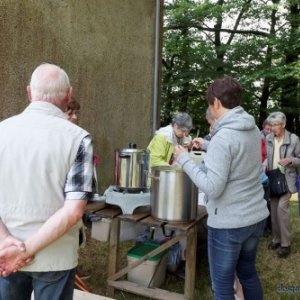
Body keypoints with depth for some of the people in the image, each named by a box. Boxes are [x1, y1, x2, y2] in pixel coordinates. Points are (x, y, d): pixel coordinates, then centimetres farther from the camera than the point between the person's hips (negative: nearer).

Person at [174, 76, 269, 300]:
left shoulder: (223, 137, -23)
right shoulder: (253, 129, 3)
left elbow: (212, 188, -23)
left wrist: (184, 160, -14)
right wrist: (207, 146, 24)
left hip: (228, 223, -8)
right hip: (256, 216, 8)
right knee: (248, 272, 27)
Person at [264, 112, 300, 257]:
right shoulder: (268, 138, 4)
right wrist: (264, 166, -6)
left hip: (287, 179, -5)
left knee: (282, 206, -16)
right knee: (273, 208, 9)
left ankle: (286, 244, -4)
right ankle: (276, 239, 25)